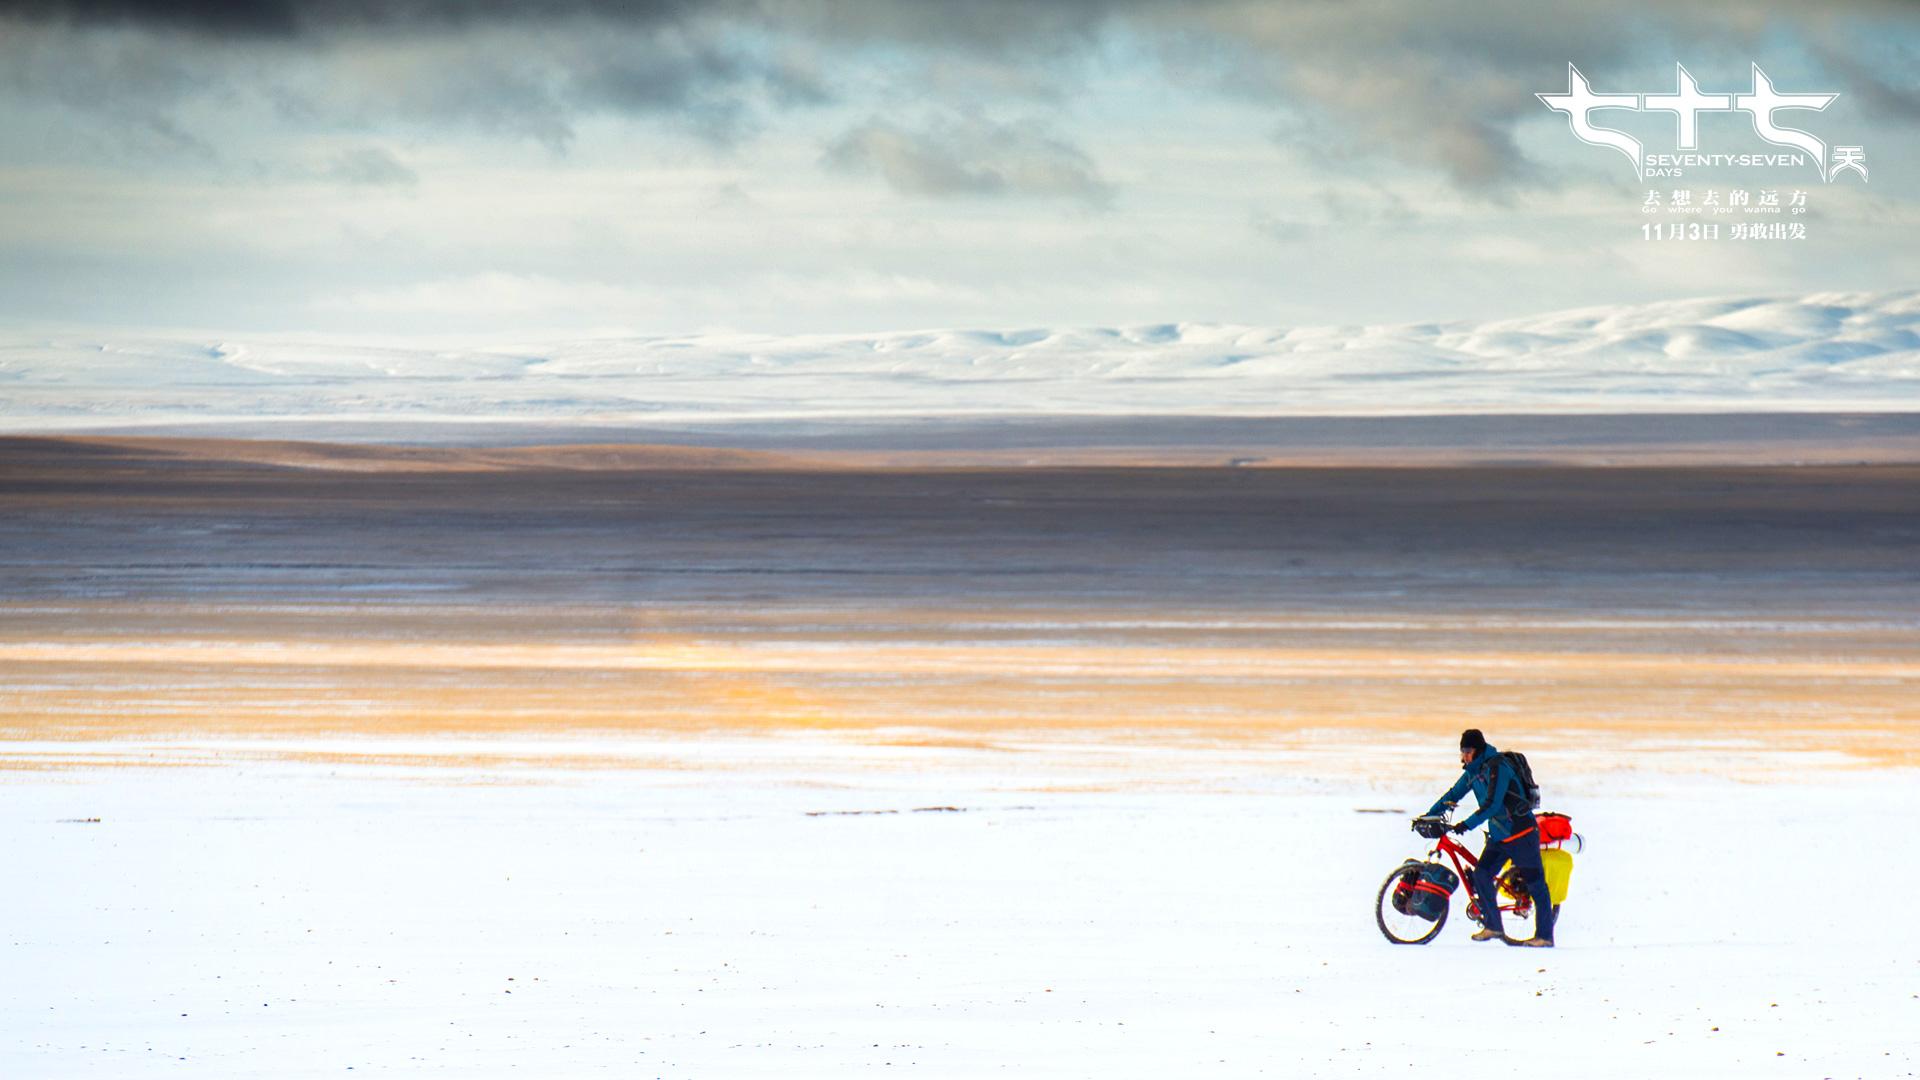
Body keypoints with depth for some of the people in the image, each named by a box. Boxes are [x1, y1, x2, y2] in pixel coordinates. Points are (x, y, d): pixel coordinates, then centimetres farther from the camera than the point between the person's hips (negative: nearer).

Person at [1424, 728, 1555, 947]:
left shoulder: (1497, 767, -20)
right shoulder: (1473, 771, 7)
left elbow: (1492, 804, -28)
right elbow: (1454, 795, 16)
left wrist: (1467, 825, -31)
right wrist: (1429, 815, 9)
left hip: (1521, 832, -8)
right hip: (1499, 834, 8)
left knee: (1535, 883, -2)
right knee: (1481, 875, -4)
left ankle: (1545, 936, 1)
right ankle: (1493, 927, 7)